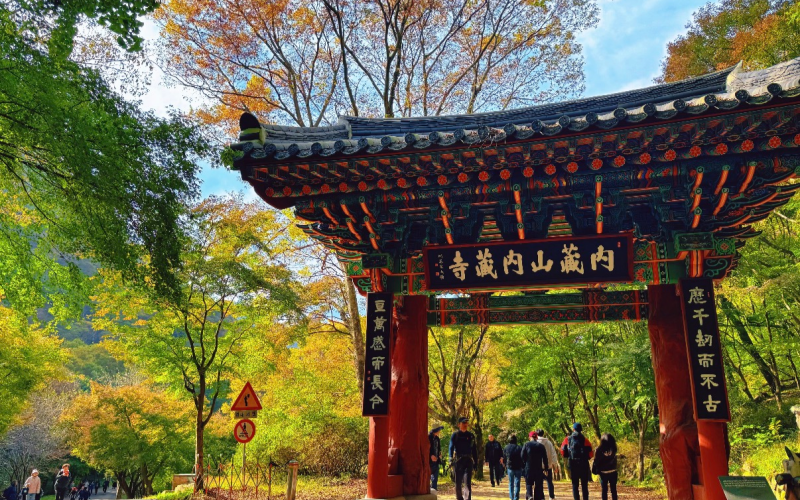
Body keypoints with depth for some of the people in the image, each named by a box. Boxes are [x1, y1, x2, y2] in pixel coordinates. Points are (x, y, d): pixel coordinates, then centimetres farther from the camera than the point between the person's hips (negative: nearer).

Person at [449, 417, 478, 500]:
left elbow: (474, 450, 15)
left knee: (467, 482, -11)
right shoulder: (455, 435, 2)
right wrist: (451, 460, -19)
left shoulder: (471, 436, 10)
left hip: (468, 461, 1)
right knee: (458, 483, 6)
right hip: (458, 461, -1)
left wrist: (475, 463, 12)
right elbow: (451, 448, -6)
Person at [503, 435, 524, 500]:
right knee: (517, 484, 4)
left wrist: (506, 467, 19)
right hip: (518, 468, -2)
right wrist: (523, 467, 5)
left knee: (511, 484, 13)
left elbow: (504, 458, 7)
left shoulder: (506, 448, -1)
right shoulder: (519, 448, -9)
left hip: (509, 468, 2)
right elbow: (522, 458, -6)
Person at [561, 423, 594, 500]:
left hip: (573, 464, 1)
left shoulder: (567, 439, 0)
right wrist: (585, 457, 13)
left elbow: (563, 452, -2)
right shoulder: (585, 440, -4)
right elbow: (590, 454, -7)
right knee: (584, 484, 10)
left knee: (575, 484, 9)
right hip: (583, 464, -1)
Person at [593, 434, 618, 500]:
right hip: (613, 472, 1)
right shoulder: (613, 448, -8)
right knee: (613, 489, 11)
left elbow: (596, 461, -9)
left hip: (603, 473, -1)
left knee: (604, 490, 8)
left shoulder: (599, 449, -12)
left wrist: (596, 470, 4)